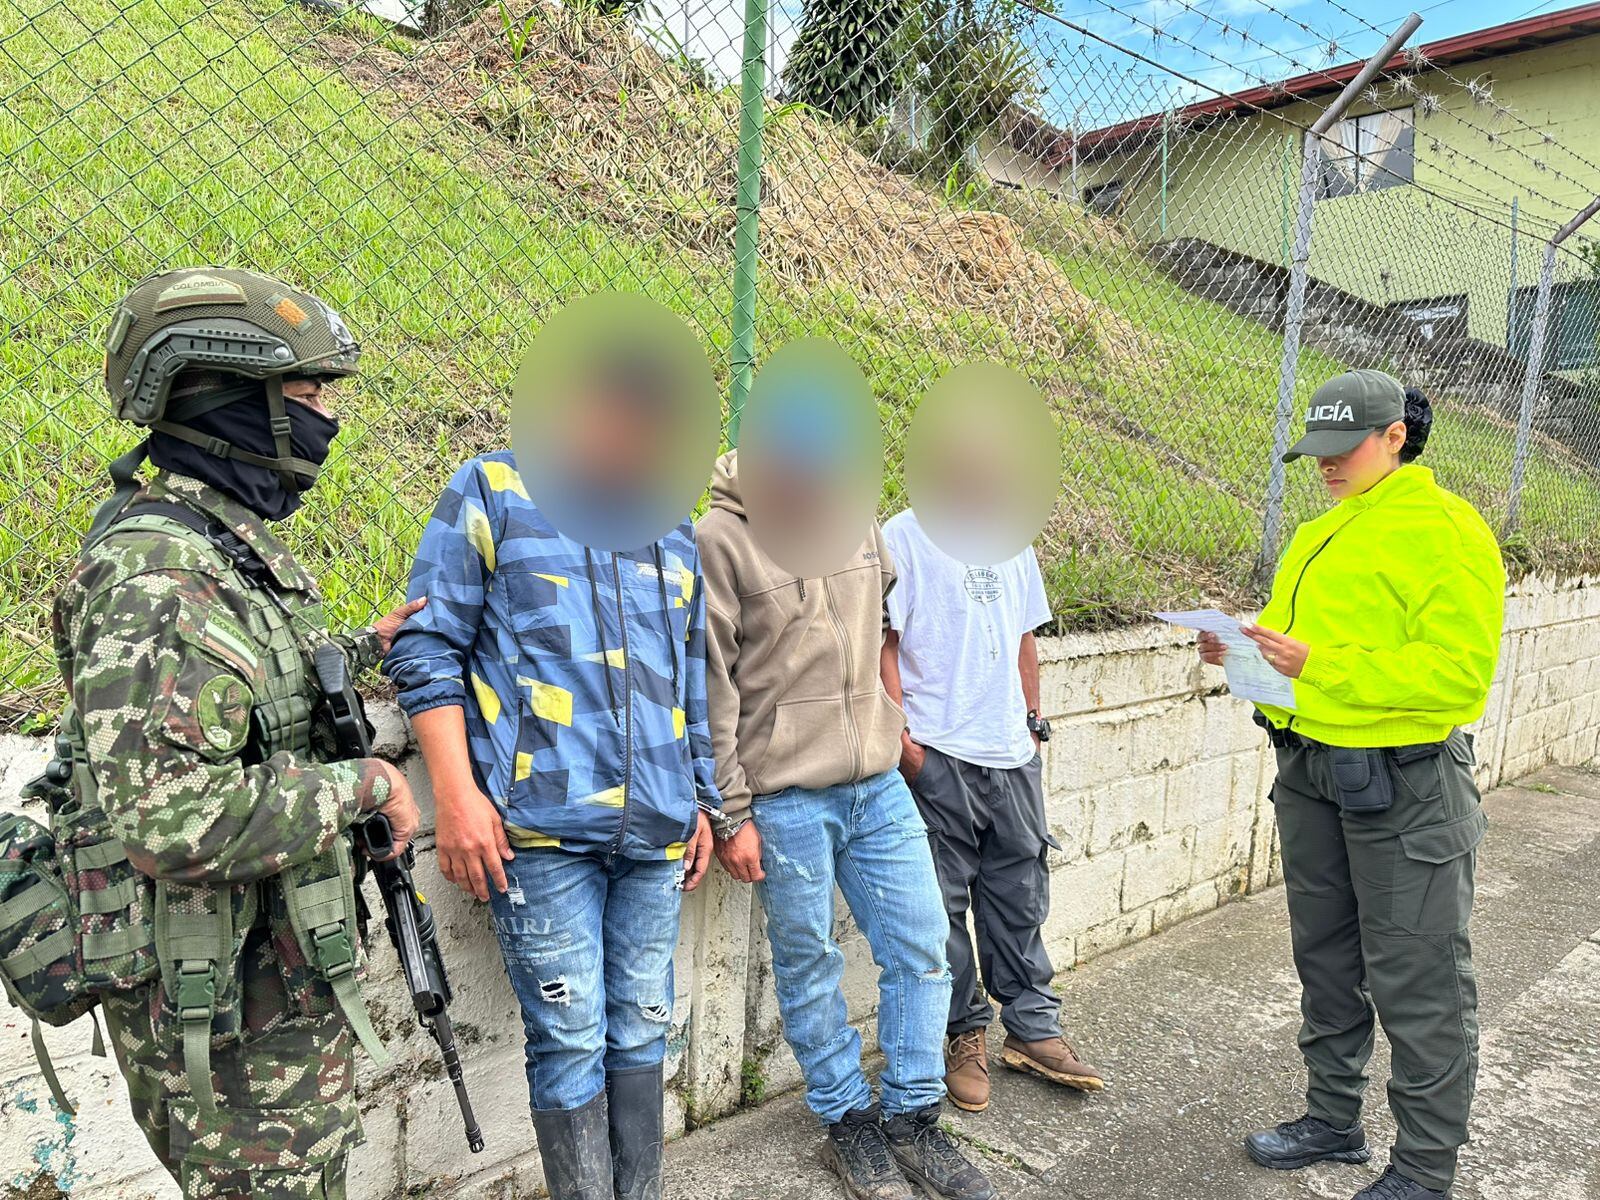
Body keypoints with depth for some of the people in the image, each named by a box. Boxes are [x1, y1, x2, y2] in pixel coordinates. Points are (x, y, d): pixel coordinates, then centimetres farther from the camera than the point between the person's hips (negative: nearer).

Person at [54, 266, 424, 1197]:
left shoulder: (241, 547, 8)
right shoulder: (150, 573, -24)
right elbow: (169, 819, -32)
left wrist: (363, 651, 7)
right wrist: (359, 786, -21)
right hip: (222, 1006, -9)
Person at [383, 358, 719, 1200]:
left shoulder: (674, 533, 16)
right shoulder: (495, 492, 2)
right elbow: (426, 648, -3)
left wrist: (703, 803, 19)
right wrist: (457, 796, -10)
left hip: (655, 833, 5)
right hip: (541, 827, -4)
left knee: (641, 1031, 14)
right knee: (570, 1041, 1)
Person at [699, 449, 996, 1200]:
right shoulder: (721, 539, -12)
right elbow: (711, 694, -12)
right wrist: (732, 816, -11)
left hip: (879, 787, 6)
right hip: (786, 801, -5)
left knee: (921, 948, 10)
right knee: (809, 968, 10)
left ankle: (911, 1120, 29)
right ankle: (849, 1122, 31)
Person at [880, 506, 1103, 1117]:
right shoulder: (903, 536, -6)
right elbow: (883, 642, -10)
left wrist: (1033, 720, 17)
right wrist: (900, 736, -15)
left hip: (1012, 751, 6)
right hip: (938, 753, -5)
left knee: (1021, 895, 14)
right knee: (945, 905, 5)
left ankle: (1033, 1027, 28)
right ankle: (962, 1035, 22)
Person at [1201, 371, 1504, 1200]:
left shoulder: (1447, 532, -13)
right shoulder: (1317, 535, 11)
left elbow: (1458, 670, -21)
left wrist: (1320, 666, -27)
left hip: (1404, 783, -8)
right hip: (1309, 770, 8)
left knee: (1417, 984, 5)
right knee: (1325, 959, 19)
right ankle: (1333, 1120, 37)